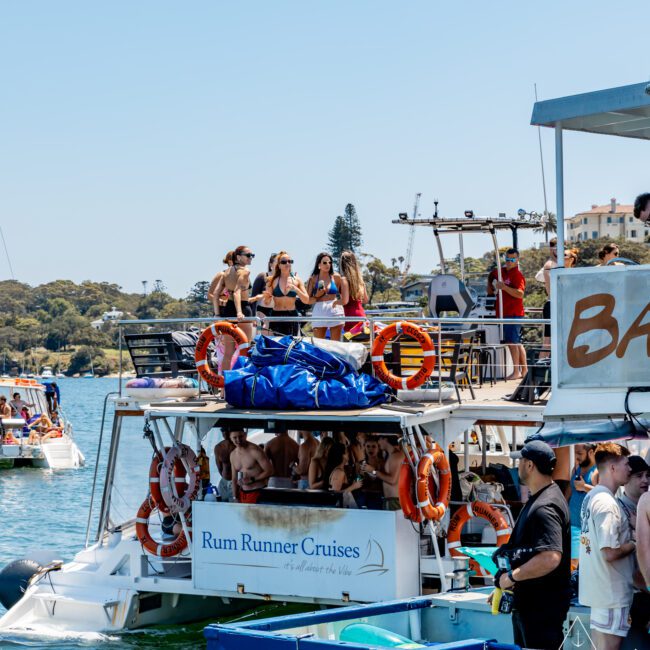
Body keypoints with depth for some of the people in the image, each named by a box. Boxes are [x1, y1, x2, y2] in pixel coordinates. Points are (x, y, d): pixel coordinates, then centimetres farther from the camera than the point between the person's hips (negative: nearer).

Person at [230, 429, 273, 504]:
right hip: (242, 494, 6)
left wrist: (252, 480, -18)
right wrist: (235, 497, 10)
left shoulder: (255, 451, -12)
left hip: (257, 493, -6)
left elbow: (269, 471, -13)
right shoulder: (233, 455, 10)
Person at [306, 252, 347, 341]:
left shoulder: (336, 277, 8)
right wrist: (317, 296, -12)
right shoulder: (313, 279, 6)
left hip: (335, 311, 0)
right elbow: (307, 300, 4)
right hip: (319, 313, 0)